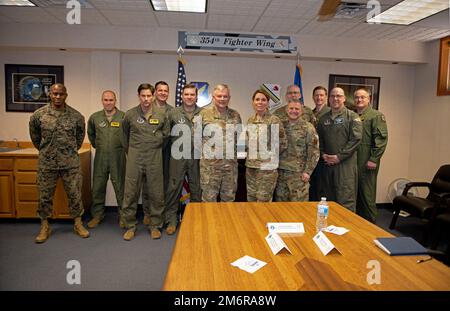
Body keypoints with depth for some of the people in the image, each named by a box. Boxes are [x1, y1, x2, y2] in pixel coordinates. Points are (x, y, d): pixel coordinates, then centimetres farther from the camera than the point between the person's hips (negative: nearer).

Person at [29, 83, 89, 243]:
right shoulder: (38, 115, -3)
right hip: (46, 163, 1)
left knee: (75, 194, 6)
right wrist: (44, 150, 16)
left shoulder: (76, 116, -3)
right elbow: (34, 136, 13)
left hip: (71, 163, 0)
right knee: (45, 196, 9)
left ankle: (78, 224, 21)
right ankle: (44, 227, 26)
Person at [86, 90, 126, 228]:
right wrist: (96, 145, 17)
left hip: (118, 156, -3)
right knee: (98, 187, 9)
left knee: (120, 187, 4)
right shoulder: (95, 117, 6)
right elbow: (90, 133, 22)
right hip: (100, 156, 3)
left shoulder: (123, 116, -5)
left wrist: (123, 146, 3)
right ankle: (97, 215, 24)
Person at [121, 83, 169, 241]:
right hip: (134, 158, 0)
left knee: (156, 193, 5)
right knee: (130, 193, 4)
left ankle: (155, 226, 20)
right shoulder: (130, 114, 1)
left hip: (155, 159, 0)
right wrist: (130, 151, 13)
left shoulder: (161, 115, 2)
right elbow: (125, 135, 13)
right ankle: (130, 226, 19)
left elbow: (166, 134, 14)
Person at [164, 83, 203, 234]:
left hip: (197, 156, 1)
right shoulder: (173, 113, 2)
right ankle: (171, 220, 16)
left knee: (197, 189, 11)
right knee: (174, 188, 3)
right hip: (178, 156, -1)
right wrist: (174, 145, 2)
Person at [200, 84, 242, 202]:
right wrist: (204, 149, -2)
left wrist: (235, 151, 10)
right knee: (209, 198, 5)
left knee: (229, 197, 14)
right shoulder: (204, 114, -2)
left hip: (231, 163, 3)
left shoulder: (235, 115, 8)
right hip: (210, 164, -3)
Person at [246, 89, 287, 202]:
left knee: (263, 201, 0)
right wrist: (252, 152, 8)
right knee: (251, 200, 12)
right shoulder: (250, 120, 9)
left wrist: (270, 153, 1)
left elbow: (283, 144, -5)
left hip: (267, 167, -5)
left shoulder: (274, 120, -8)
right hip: (251, 166, 5)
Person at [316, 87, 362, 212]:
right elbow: (319, 139, 15)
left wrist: (339, 156, -13)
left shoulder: (352, 117, -1)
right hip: (327, 164, 5)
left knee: (346, 200, -5)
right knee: (328, 198, 11)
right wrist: (323, 154, -2)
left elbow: (355, 139, -10)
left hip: (346, 164, -5)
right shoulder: (324, 118, 14)